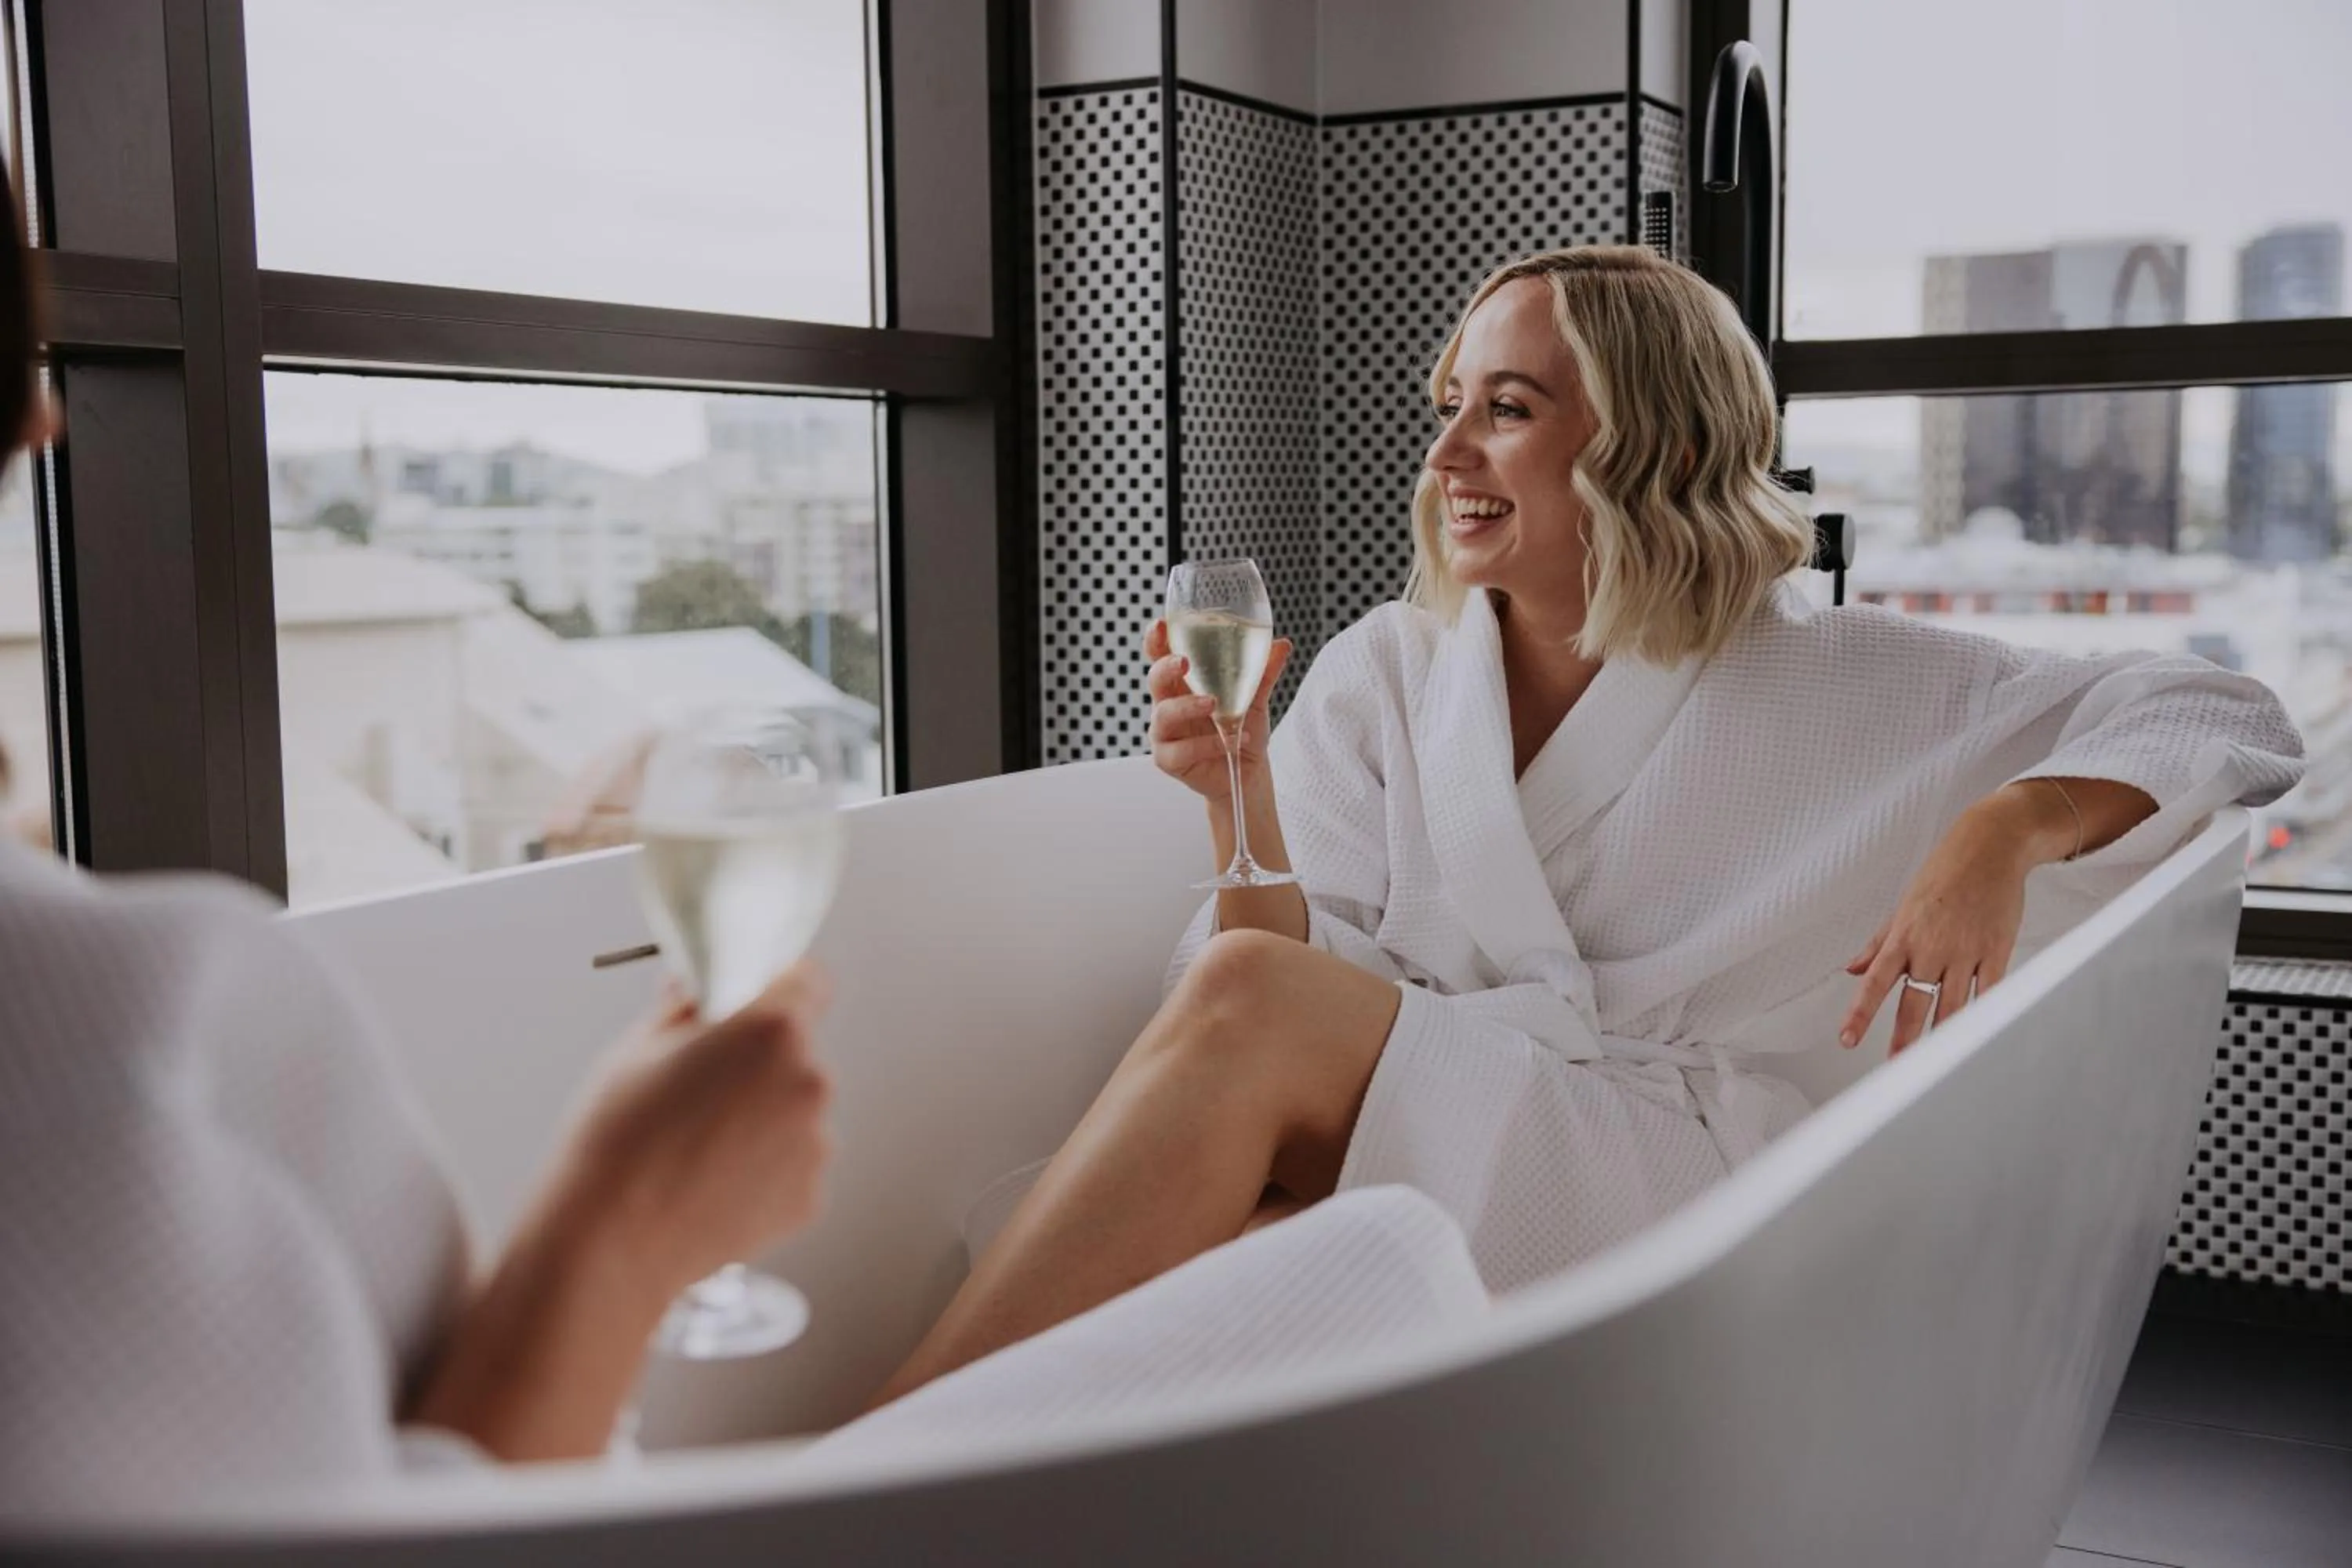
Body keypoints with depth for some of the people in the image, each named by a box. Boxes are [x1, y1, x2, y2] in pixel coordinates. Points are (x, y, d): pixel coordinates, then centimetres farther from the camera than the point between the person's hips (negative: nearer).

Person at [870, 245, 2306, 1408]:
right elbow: (1307, 969, 6)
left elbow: (2225, 721, 6)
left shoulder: (1835, 684, 6)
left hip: (1677, 1179, -3)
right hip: (1393, 1156, 3)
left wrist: (2010, 826, -13)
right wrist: (1245, 809, -13)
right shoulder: (1381, 675, 13)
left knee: (1243, 999, -30)